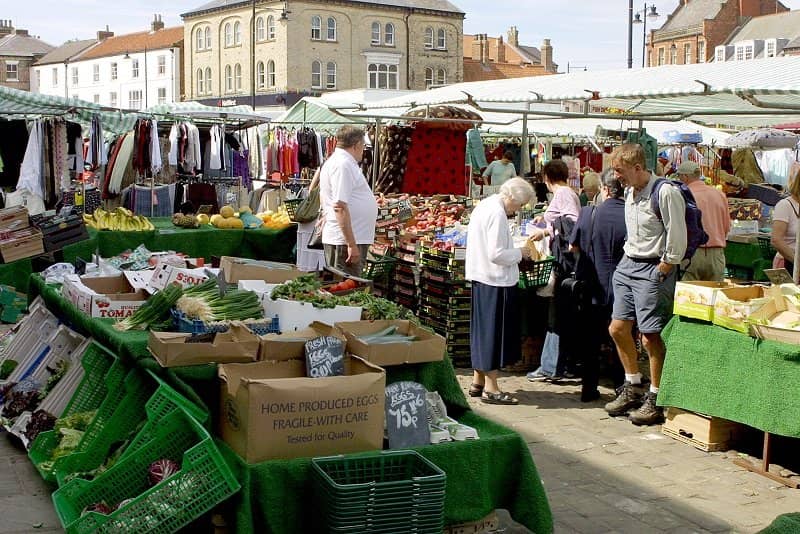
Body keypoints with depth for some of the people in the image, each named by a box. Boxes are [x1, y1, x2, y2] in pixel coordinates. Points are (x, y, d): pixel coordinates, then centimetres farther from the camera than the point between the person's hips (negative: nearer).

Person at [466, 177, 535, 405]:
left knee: (483, 331, 16)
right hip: (495, 281, -10)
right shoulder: (497, 213, -18)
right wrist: (519, 253, -8)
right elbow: (496, 254, -23)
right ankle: (491, 388, 3)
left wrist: (514, 252, 14)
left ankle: (478, 382, 24)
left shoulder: (483, 206, 12)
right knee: (494, 332, -3)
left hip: (480, 278, 10)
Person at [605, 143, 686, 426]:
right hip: (628, 264, 9)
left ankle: (656, 399, 9)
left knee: (650, 335, -5)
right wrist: (630, 255, 14)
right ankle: (633, 387, 26)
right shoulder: (629, 191, 11)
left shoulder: (665, 193, -16)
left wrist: (663, 269, -12)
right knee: (617, 328, 9)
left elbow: (677, 238, -15)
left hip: (653, 268, -8)